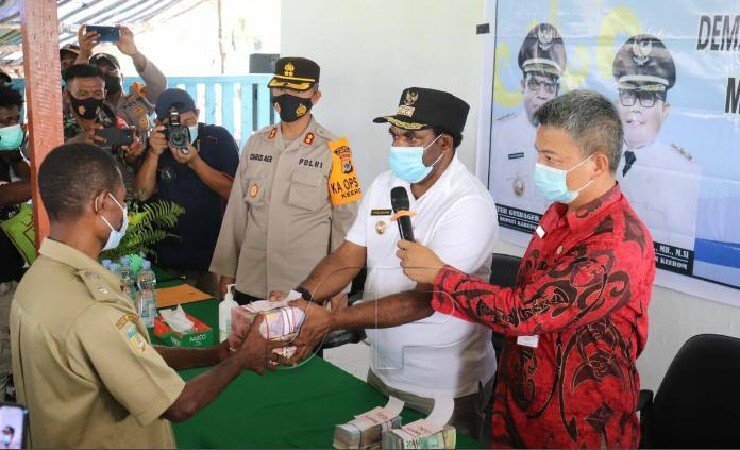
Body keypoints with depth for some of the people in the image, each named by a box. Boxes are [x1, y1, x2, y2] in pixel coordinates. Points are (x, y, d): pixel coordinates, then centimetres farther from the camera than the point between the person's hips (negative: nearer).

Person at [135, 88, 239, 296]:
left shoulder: (218, 138, -4)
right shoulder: (156, 143, 5)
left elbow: (233, 191, -12)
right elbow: (143, 193, -4)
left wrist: (195, 162, -21)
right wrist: (154, 154, -16)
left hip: (216, 254, -2)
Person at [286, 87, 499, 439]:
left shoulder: (470, 205, -22)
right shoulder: (385, 185, 1)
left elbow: (425, 298, -28)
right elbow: (349, 256, -1)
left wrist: (330, 320, -32)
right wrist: (300, 298, -20)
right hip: (382, 370, 7)